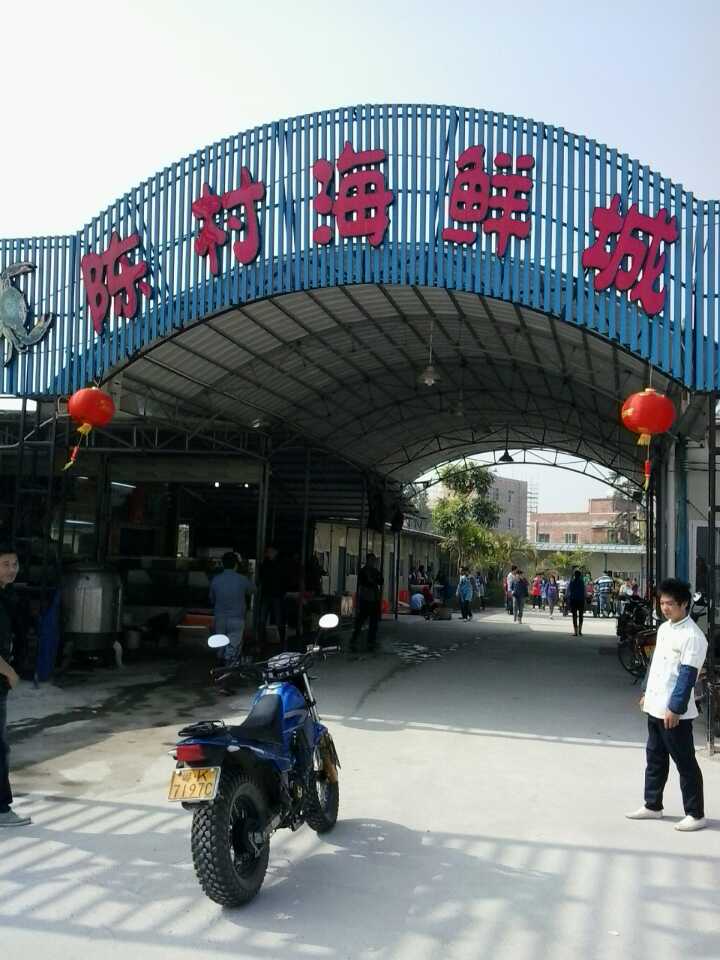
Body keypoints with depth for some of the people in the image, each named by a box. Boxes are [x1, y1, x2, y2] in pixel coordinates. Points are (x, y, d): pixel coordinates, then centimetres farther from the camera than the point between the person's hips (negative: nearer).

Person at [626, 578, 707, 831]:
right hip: (655, 706, 9)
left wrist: (675, 708, -21)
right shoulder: (664, 628, 10)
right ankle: (652, 806, 29)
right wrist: (647, 692, 20)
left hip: (674, 711, -9)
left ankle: (696, 814, 12)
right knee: (655, 758, 17)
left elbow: (688, 675, -20)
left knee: (685, 762, 2)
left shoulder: (692, 636, -18)